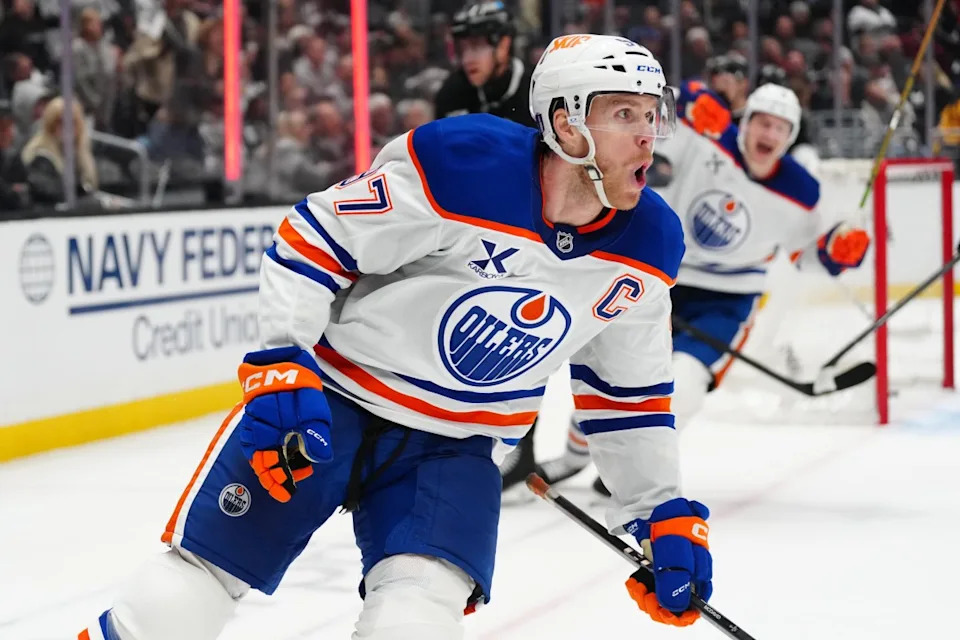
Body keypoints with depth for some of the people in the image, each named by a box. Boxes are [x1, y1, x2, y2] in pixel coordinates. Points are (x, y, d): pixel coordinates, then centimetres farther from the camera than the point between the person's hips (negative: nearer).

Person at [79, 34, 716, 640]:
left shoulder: (650, 244, -7)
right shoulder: (461, 165, -24)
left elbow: (630, 390, 7)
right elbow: (313, 241, -14)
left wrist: (667, 514, 4)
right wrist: (281, 365, -21)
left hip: (454, 448, 3)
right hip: (324, 400, -3)